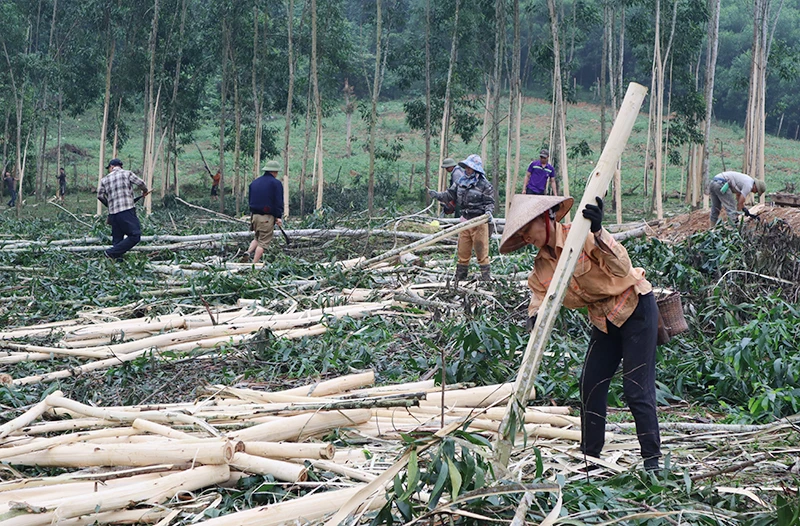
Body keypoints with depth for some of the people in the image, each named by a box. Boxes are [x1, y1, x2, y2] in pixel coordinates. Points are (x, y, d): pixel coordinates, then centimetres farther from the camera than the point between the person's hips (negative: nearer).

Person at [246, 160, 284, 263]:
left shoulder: (254, 183, 15)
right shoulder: (276, 183, -6)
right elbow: (279, 202, -11)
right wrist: (279, 217, -9)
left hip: (254, 215, 6)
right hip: (267, 218, -6)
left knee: (257, 238, 22)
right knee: (263, 242, -1)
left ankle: (249, 252, -3)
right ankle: (254, 264, -6)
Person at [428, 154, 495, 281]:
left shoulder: (484, 185, -8)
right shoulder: (461, 182, 8)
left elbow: (490, 202, -5)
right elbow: (450, 194, 10)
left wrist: (488, 211, -25)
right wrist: (437, 195, -6)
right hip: (465, 220, 6)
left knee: (481, 249, -3)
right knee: (462, 250, 12)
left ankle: (486, 274, 5)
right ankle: (460, 275, 21)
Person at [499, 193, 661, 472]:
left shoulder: (581, 235, -20)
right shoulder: (542, 265, 2)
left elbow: (622, 269, -29)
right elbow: (539, 295, -3)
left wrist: (598, 234, -42)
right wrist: (536, 319, -27)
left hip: (636, 308, -8)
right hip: (604, 319, 8)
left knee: (637, 387, -9)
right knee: (591, 384, 5)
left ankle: (652, 460, -2)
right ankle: (590, 456, 17)